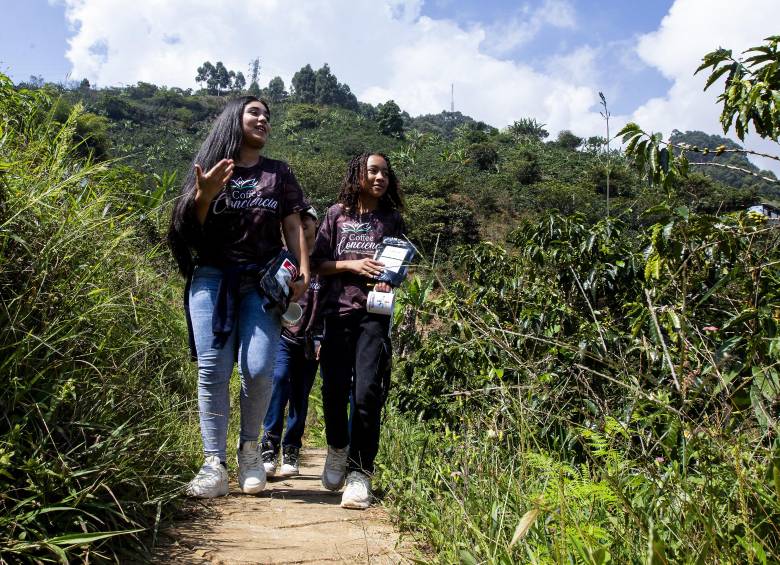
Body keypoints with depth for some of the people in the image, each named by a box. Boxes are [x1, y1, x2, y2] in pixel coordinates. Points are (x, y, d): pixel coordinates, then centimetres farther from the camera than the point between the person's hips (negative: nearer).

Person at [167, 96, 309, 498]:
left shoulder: (279, 174, 15)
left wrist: (303, 272, -4)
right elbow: (192, 228, 8)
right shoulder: (210, 168, 12)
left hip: (263, 281, 0)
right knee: (212, 371, -8)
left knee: (258, 369, -13)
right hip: (212, 277, 0)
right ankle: (214, 466, -3)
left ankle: (250, 448, 11)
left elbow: (293, 227, 10)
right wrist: (203, 196, -12)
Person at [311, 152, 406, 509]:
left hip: (374, 314, -1)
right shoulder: (337, 214, 9)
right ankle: (337, 447, 31)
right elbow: (317, 264, 7)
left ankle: (359, 472, -2)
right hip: (338, 311, 1)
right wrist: (352, 265, -9)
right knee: (334, 388, 1)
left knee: (367, 392, -12)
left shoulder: (391, 219, 11)